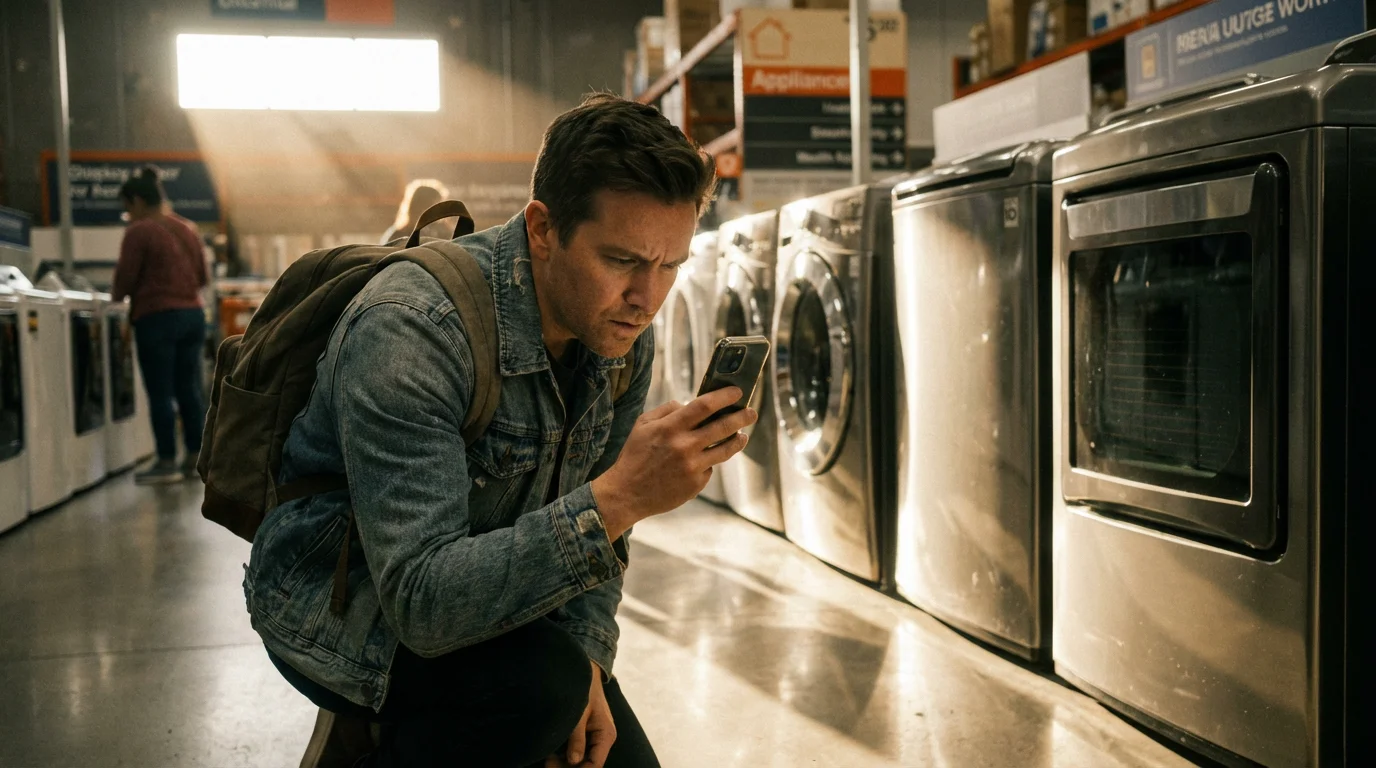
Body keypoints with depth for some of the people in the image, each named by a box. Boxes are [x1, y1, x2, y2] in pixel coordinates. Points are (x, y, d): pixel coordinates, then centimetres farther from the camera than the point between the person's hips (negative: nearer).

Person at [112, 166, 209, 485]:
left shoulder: (139, 232, -10)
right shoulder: (187, 228, 12)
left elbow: (125, 278, -10)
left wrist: (116, 295, 9)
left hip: (157, 317, -7)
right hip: (192, 314, 7)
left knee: (160, 393, -1)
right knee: (189, 388, 10)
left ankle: (167, 462, 3)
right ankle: (195, 456, 14)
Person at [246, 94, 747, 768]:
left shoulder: (625, 337, -9)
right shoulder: (411, 330, -32)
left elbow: (593, 525, 3)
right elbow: (423, 601, -38)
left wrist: (586, 658, -14)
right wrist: (620, 497, -45)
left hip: (486, 596, 7)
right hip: (338, 604, -6)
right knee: (539, 685, -32)